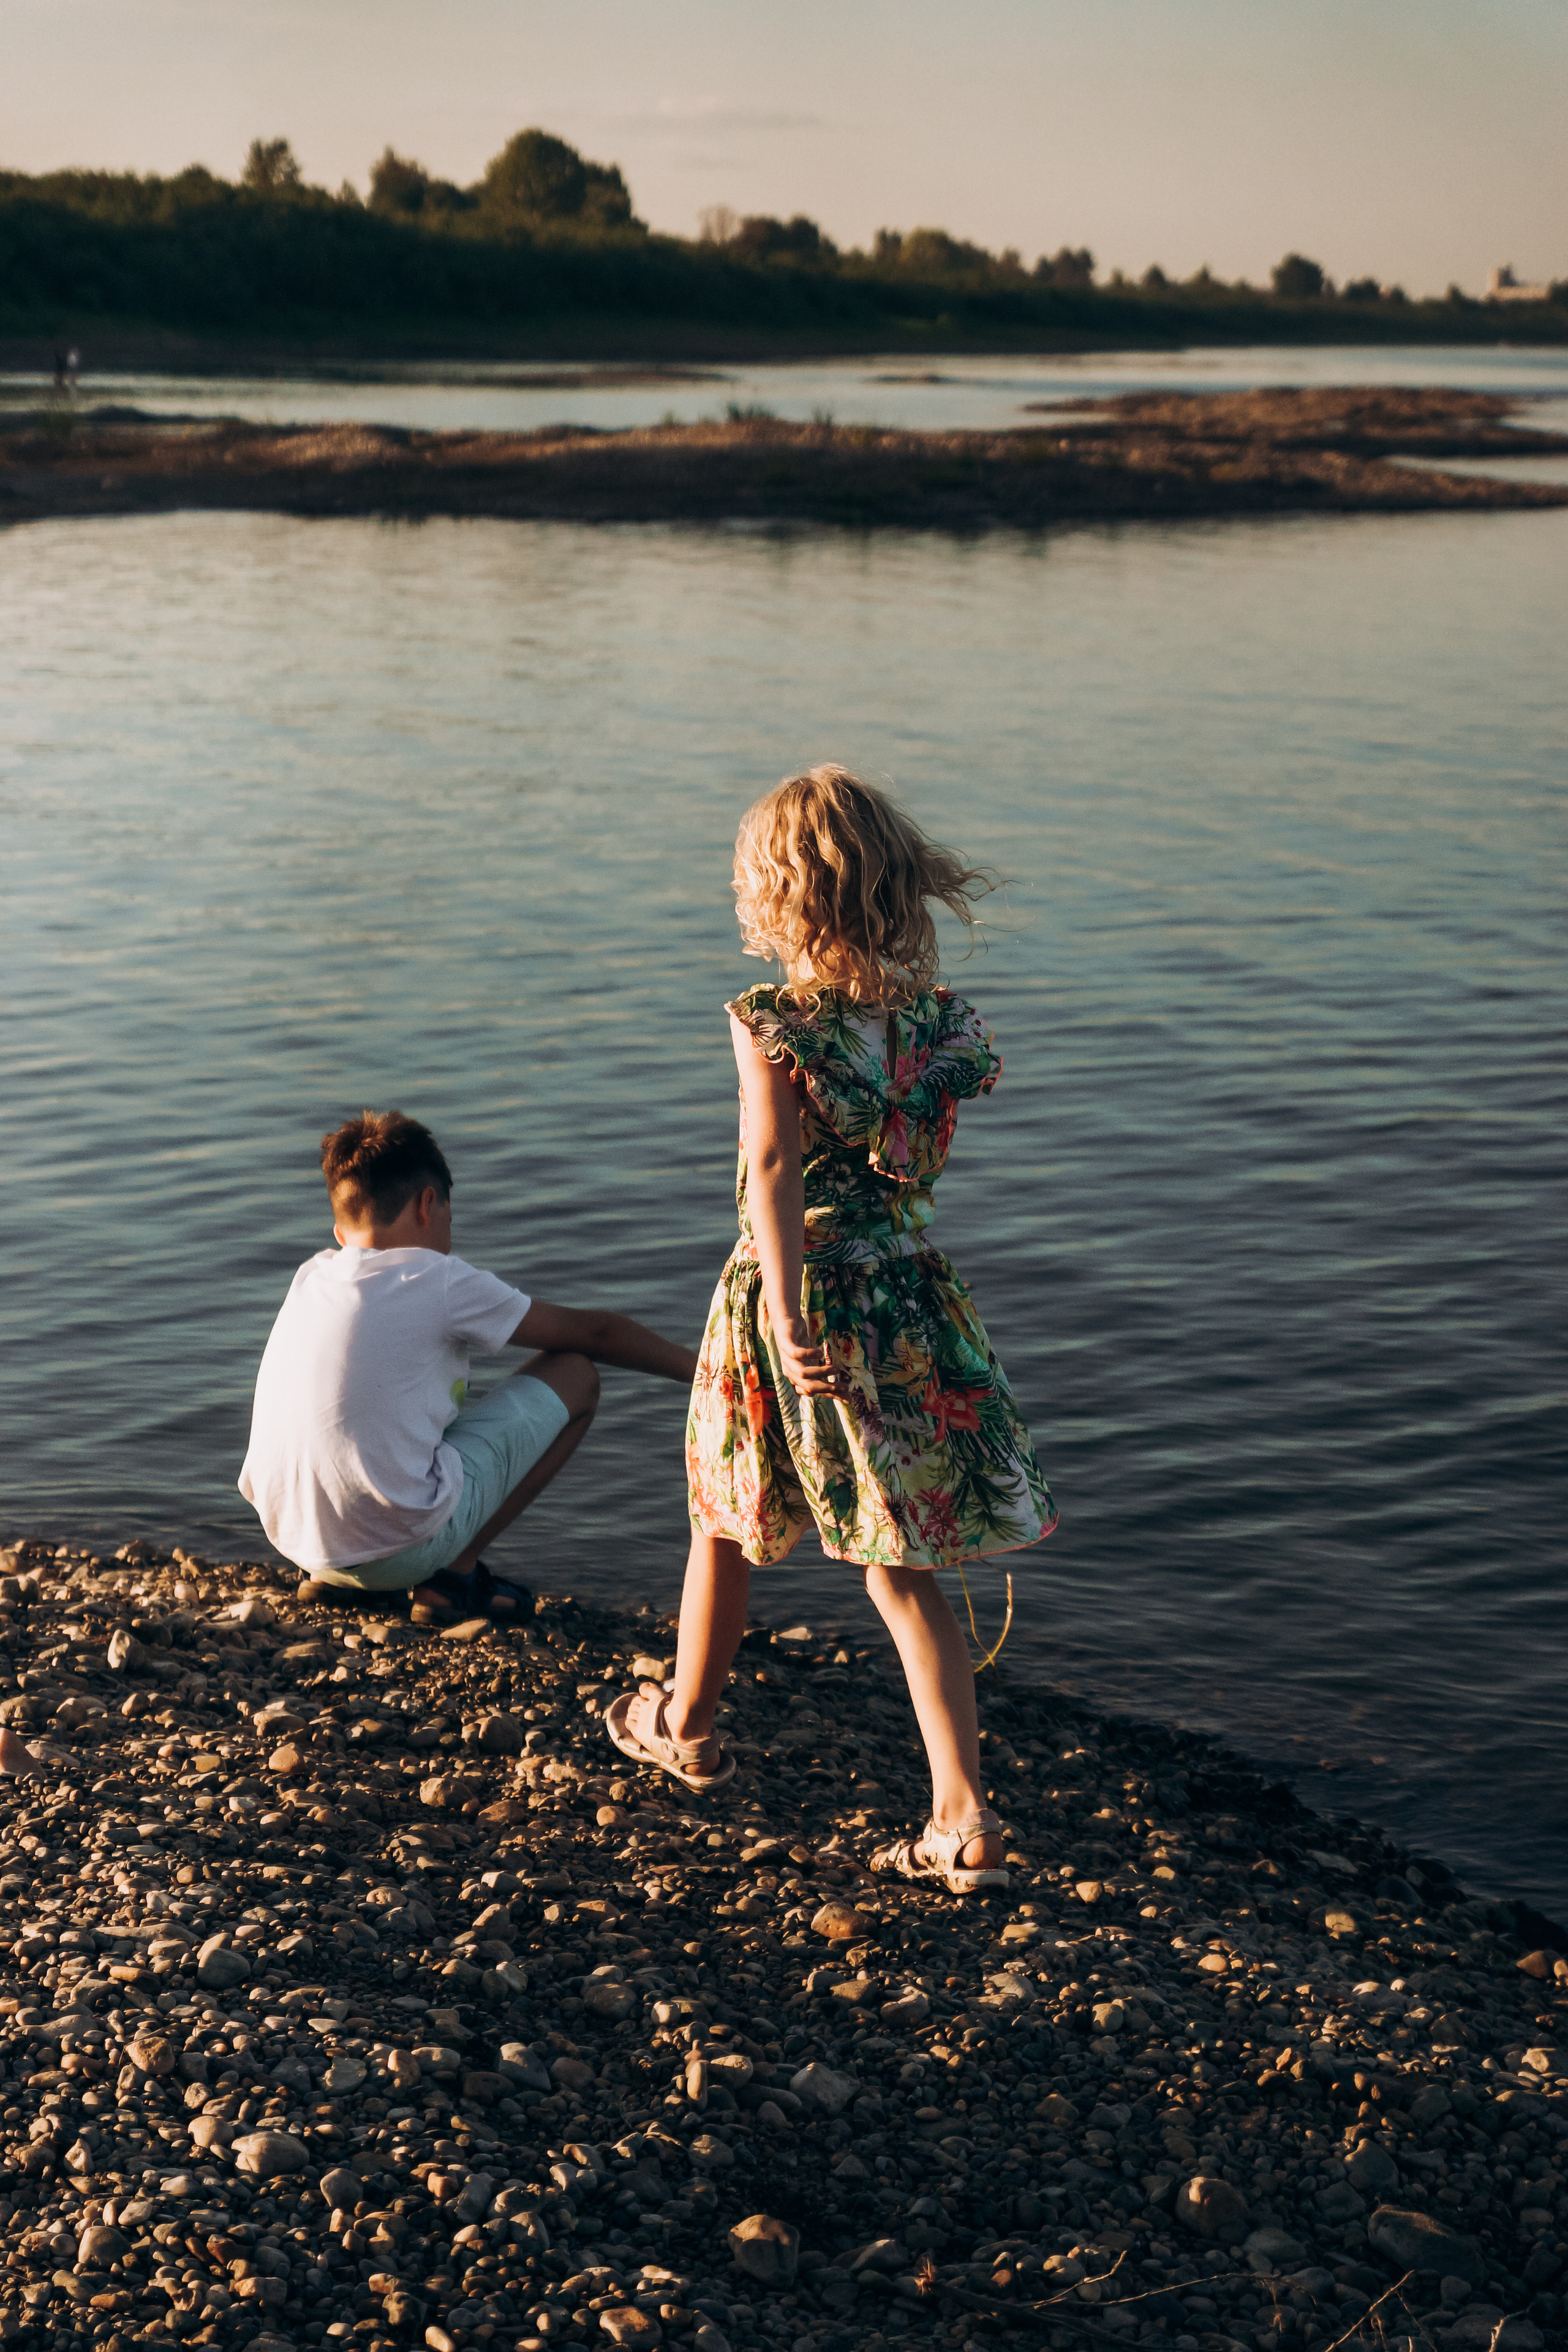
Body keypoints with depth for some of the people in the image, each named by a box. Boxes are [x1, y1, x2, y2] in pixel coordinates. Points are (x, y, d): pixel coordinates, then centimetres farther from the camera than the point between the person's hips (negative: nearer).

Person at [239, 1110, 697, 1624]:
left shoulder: (310, 1277, 8)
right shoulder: (437, 1281, -8)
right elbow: (589, 1332, 4)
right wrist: (695, 1365, 17)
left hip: (293, 1538, 7)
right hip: (398, 1549, -7)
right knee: (576, 1374, 6)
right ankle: (455, 1575, 3)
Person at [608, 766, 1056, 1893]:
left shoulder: (775, 1026, -15)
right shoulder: (935, 1018, -1)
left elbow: (774, 1166, -26)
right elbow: (928, 1154, 9)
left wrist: (786, 1298, -33)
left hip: (790, 1298, -4)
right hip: (912, 1290, 4)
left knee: (727, 1521, 21)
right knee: (903, 1568, 7)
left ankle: (685, 1722, 43)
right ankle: (964, 1819, 0)